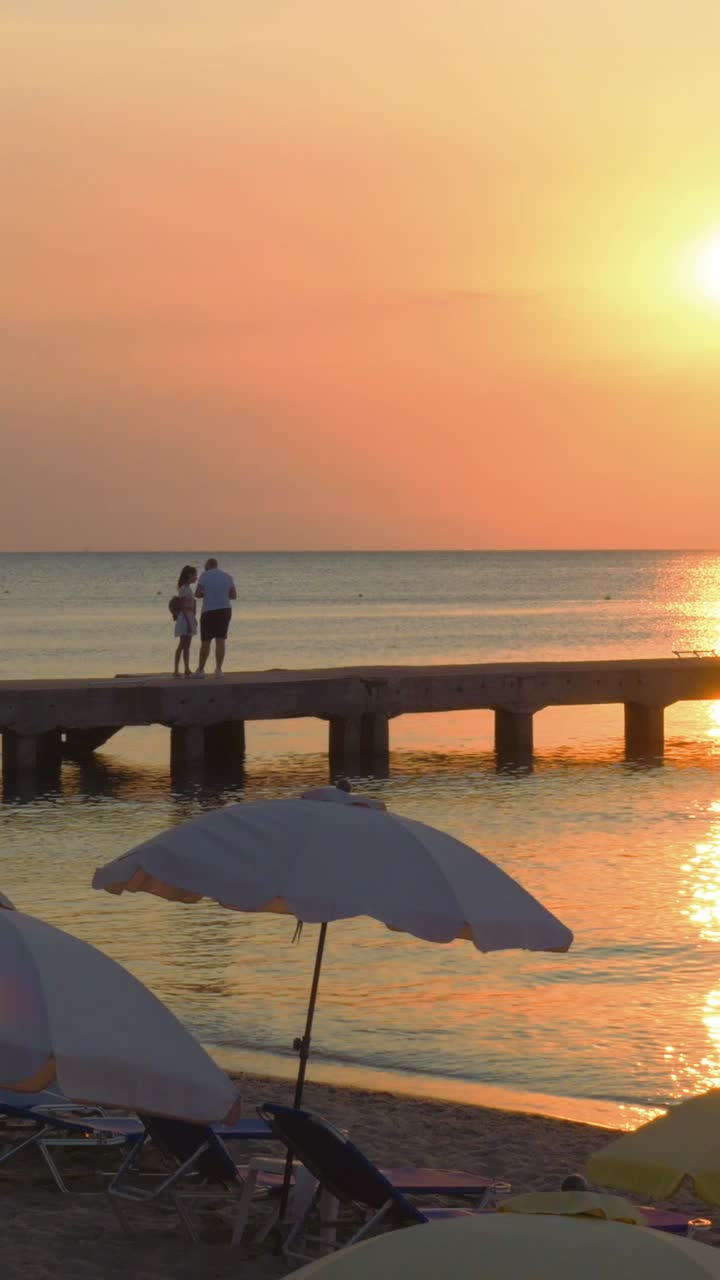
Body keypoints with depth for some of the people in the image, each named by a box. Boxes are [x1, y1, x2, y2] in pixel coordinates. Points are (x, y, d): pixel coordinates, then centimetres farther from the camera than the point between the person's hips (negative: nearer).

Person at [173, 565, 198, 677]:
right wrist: (188, 622, -20)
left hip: (189, 617, 10)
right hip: (185, 617, -10)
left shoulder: (188, 588, 16)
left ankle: (187, 670, 11)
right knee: (182, 645, -11)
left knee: (187, 645, 9)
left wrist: (193, 619, 20)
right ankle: (176, 670, -12)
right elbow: (183, 607, -17)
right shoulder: (183, 588, -12)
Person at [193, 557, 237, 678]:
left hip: (209, 611, -2)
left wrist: (206, 594, 10)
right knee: (220, 641, 1)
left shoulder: (205, 576, -4)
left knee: (205, 642, 6)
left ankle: (200, 670, 12)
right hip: (225, 610, 2)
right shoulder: (227, 576, 6)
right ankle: (218, 669, -7)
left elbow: (197, 593, -10)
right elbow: (234, 595, 7)